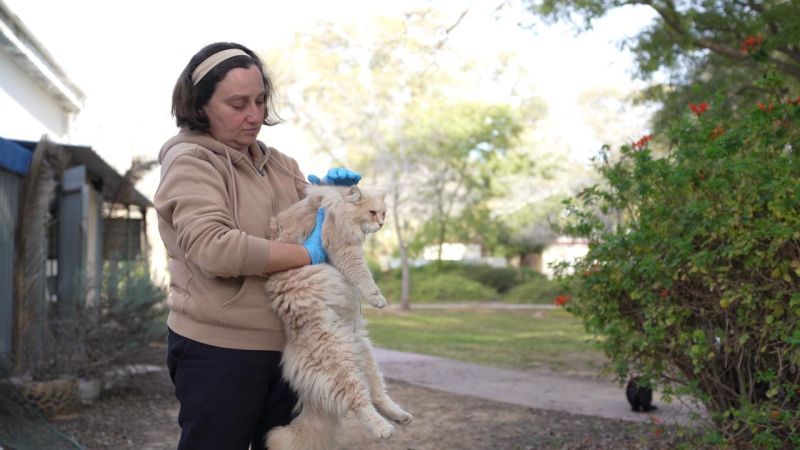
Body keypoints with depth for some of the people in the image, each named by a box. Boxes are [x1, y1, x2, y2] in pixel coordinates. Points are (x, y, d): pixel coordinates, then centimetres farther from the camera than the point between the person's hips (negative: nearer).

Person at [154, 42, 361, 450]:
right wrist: (308, 255, -20)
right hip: (218, 351, -6)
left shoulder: (276, 162, 11)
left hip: (285, 345, 7)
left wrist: (327, 187, 0)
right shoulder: (189, 160, -10)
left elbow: (311, 214, 22)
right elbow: (213, 248, -24)